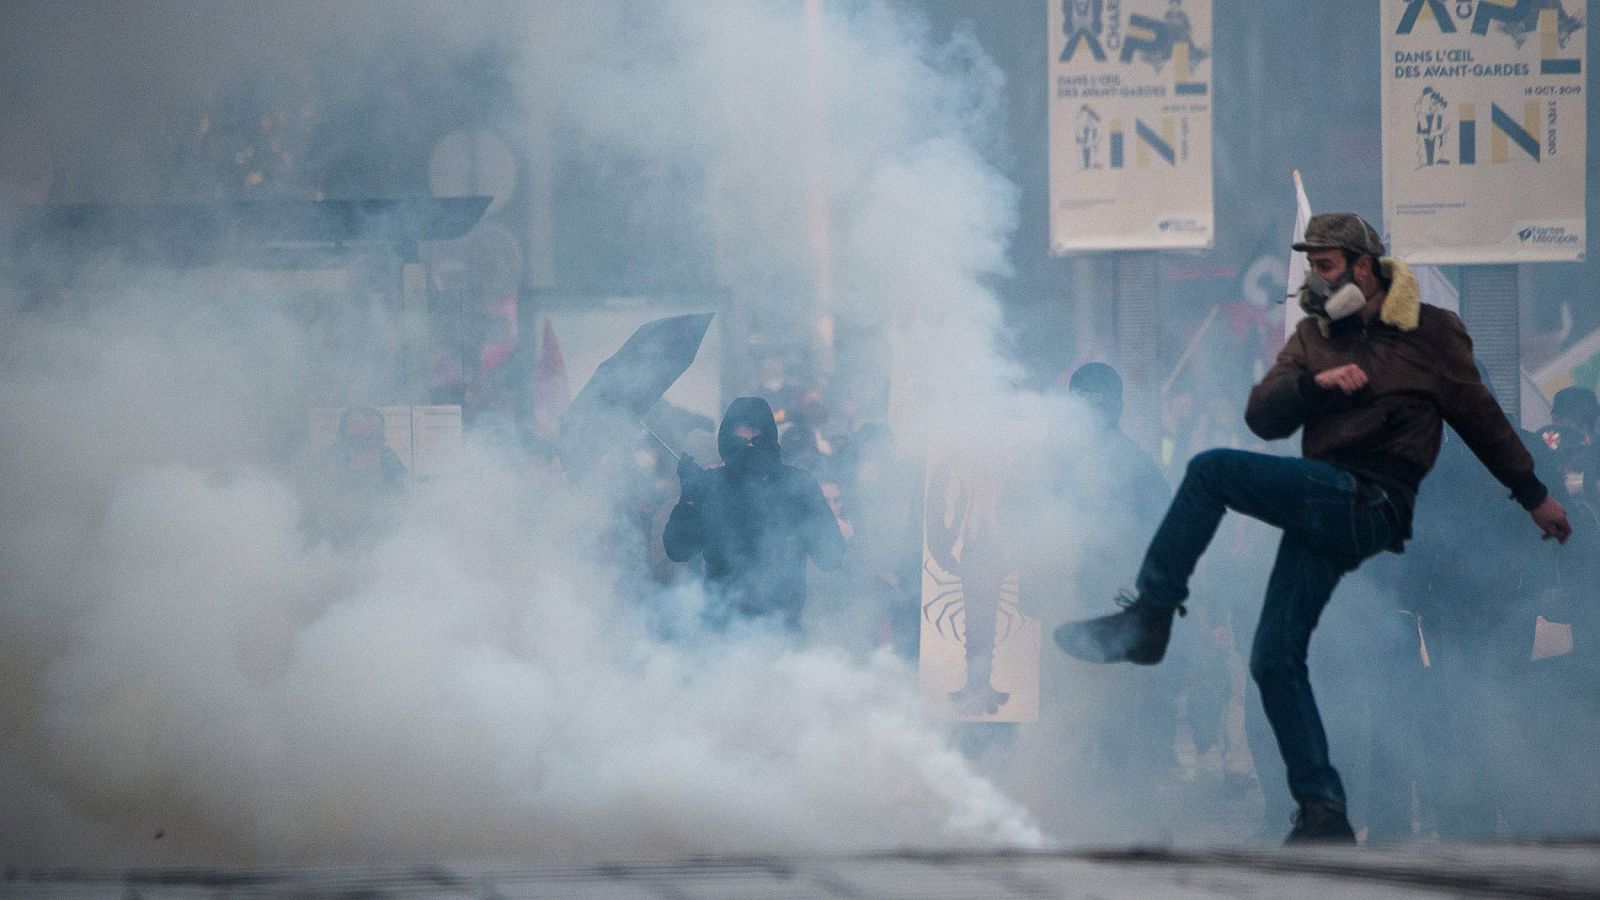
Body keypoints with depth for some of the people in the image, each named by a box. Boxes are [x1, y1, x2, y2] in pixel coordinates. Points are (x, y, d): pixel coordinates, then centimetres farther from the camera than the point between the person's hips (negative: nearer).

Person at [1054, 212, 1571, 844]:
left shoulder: (1431, 332, 6)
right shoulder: (1314, 336, 19)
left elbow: (1480, 418, 15)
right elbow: (1262, 417, 7)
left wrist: (1535, 496, 20)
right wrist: (1317, 382, -12)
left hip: (1369, 504, -6)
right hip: (1321, 507, 6)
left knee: (1211, 470, -21)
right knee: (1274, 661, -1)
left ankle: (1147, 617, -18)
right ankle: (1324, 817, 2)